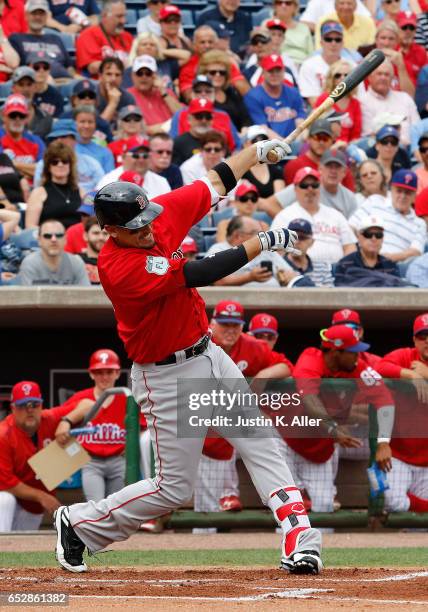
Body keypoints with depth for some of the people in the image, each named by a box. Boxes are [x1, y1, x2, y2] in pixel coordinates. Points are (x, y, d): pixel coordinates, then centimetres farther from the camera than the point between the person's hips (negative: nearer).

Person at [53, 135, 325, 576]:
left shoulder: (162, 214, -5)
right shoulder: (118, 268, -29)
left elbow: (213, 185, 10)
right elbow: (200, 275, -31)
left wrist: (257, 151, 1)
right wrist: (261, 243, -28)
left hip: (208, 355, 8)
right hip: (168, 377, -8)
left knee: (260, 446, -3)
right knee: (174, 488, 1)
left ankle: (300, 540, -7)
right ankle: (79, 523, 18)